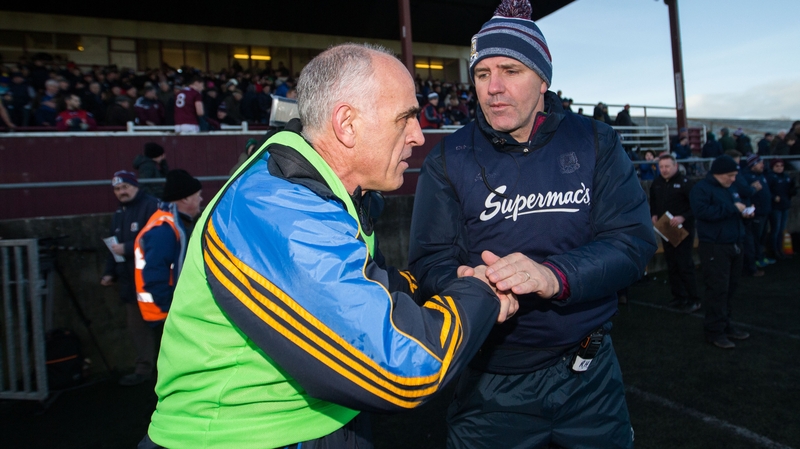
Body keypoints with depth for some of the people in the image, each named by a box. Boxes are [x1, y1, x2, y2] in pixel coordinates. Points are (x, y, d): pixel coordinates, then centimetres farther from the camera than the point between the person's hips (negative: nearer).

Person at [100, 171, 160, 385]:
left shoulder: (151, 206, -9)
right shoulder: (119, 214, 21)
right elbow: (114, 246, 26)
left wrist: (127, 248, -18)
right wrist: (110, 273, 19)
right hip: (130, 281, 9)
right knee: (136, 325, 10)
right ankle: (144, 367, 18)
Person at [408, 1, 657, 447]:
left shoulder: (594, 143, -4)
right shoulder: (448, 161, -6)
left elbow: (633, 241, -12)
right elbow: (430, 261, -9)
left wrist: (553, 275, -31)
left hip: (589, 374, 2)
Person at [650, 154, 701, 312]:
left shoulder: (684, 182, -12)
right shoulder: (656, 183, 7)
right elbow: (653, 203, 20)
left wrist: (683, 217, -26)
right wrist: (653, 215, 2)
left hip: (683, 230, -6)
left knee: (685, 265, -4)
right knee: (671, 266, 12)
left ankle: (694, 300, 7)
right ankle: (679, 297, 23)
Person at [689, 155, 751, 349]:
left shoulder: (730, 189, 18)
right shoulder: (701, 188, -10)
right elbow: (702, 211, -26)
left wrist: (743, 211, 6)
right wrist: (732, 208, -21)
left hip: (734, 245, 9)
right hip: (714, 247, -9)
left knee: (730, 287, 13)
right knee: (718, 289, -8)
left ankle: (725, 325, 25)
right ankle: (714, 331, 0)